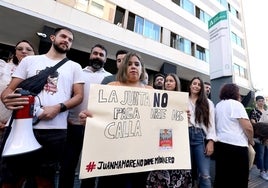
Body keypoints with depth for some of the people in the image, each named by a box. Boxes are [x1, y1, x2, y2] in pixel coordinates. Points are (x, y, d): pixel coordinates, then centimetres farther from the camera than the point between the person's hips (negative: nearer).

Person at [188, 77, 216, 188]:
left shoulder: (208, 103, 13)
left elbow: (211, 123, 5)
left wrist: (211, 141, -4)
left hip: (201, 137, 0)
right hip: (186, 135, 0)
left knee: (205, 175, -4)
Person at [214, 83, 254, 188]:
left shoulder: (218, 106, 13)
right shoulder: (236, 104, -8)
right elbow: (248, 127, -15)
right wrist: (251, 141, 2)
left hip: (220, 144, 7)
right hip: (236, 145, -6)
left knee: (222, 178, 14)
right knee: (239, 179, 7)